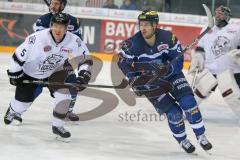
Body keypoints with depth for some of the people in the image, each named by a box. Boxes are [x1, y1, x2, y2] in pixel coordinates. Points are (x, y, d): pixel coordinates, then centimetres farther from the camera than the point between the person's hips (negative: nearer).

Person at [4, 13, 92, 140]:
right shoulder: (37, 38, -32)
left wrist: (84, 75, -23)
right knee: (23, 100, 7)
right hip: (30, 74, -2)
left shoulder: (74, 41, -22)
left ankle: (57, 125, -4)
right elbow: (19, 55, -22)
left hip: (54, 73, 2)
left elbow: (85, 59, -9)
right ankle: (13, 111, 45)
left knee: (65, 93, -20)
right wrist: (14, 73, -15)